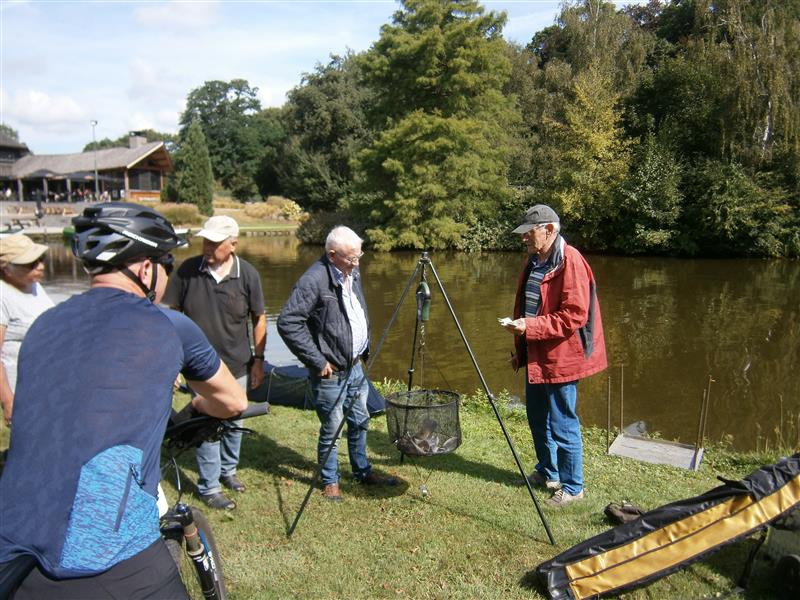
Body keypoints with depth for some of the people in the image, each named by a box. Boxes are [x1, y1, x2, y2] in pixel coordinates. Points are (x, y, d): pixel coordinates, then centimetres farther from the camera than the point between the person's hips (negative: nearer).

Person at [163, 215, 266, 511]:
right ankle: (209, 488, 18)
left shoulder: (247, 274, -8)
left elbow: (259, 319, 1)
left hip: (237, 365, 2)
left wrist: (258, 359, 1)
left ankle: (228, 470, 40)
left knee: (234, 423, 17)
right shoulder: (188, 270, -10)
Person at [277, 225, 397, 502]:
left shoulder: (352, 274, 5)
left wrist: (365, 348, 13)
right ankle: (330, 481, 25)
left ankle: (363, 471, 37)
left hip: (355, 365, 8)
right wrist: (317, 361, -21)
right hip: (330, 372, -8)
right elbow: (287, 323, -25)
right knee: (331, 429, 6)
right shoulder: (314, 281, -22)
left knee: (360, 422, 19)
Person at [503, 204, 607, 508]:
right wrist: (520, 349, 19)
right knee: (537, 419, 20)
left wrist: (530, 326, -25)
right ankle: (547, 472, 39)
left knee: (562, 426, 1)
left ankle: (572, 486, 19)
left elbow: (574, 315, -23)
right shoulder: (533, 261, 11)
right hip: (535, 356, 9)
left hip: (560, 358, -9)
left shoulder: (570, 261, -17)